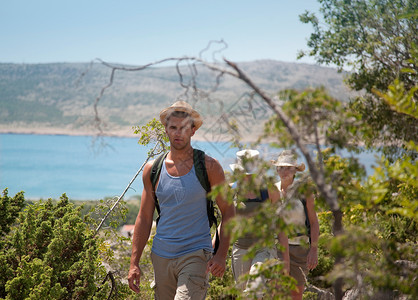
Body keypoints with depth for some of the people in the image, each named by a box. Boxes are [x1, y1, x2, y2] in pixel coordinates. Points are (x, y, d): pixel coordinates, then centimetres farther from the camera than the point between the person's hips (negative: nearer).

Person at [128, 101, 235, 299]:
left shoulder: (208, 167, -1)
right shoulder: (152, 169, 7)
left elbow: (228, 211, 2)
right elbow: (144, 218, 11)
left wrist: (221, 255, -9)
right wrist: (134, 262, 5)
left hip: (196, 255, -4)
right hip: (161, 256, 4)